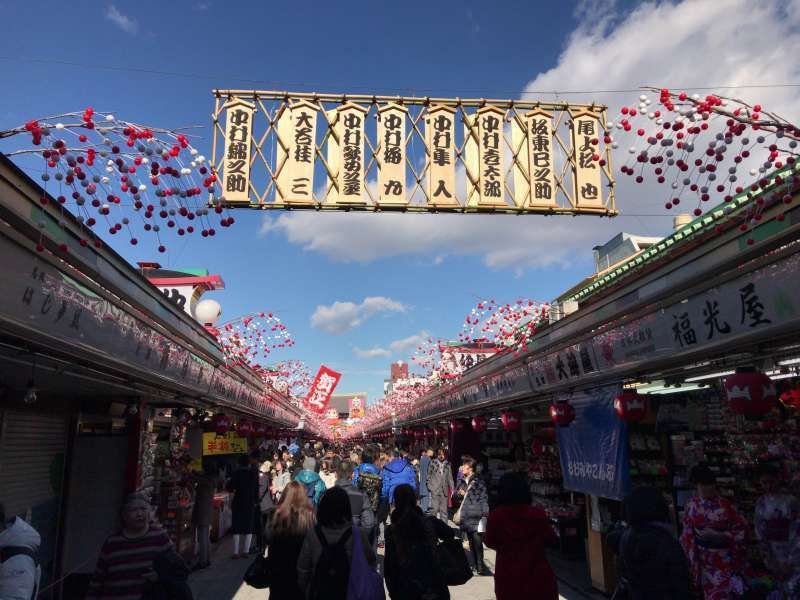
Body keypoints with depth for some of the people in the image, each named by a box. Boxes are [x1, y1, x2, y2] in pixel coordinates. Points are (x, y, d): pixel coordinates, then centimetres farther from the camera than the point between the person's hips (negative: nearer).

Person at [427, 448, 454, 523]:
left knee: (444, 510, 6)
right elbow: (428, 476, 6)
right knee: (434, 509, -7)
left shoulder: (447, 465, 9)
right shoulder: (432, 463, 1)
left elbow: (450, 477, 12)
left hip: (444, 490, 3)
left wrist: (452, 488, 5)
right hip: (435, 490, -3)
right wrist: (429, 487, 1)